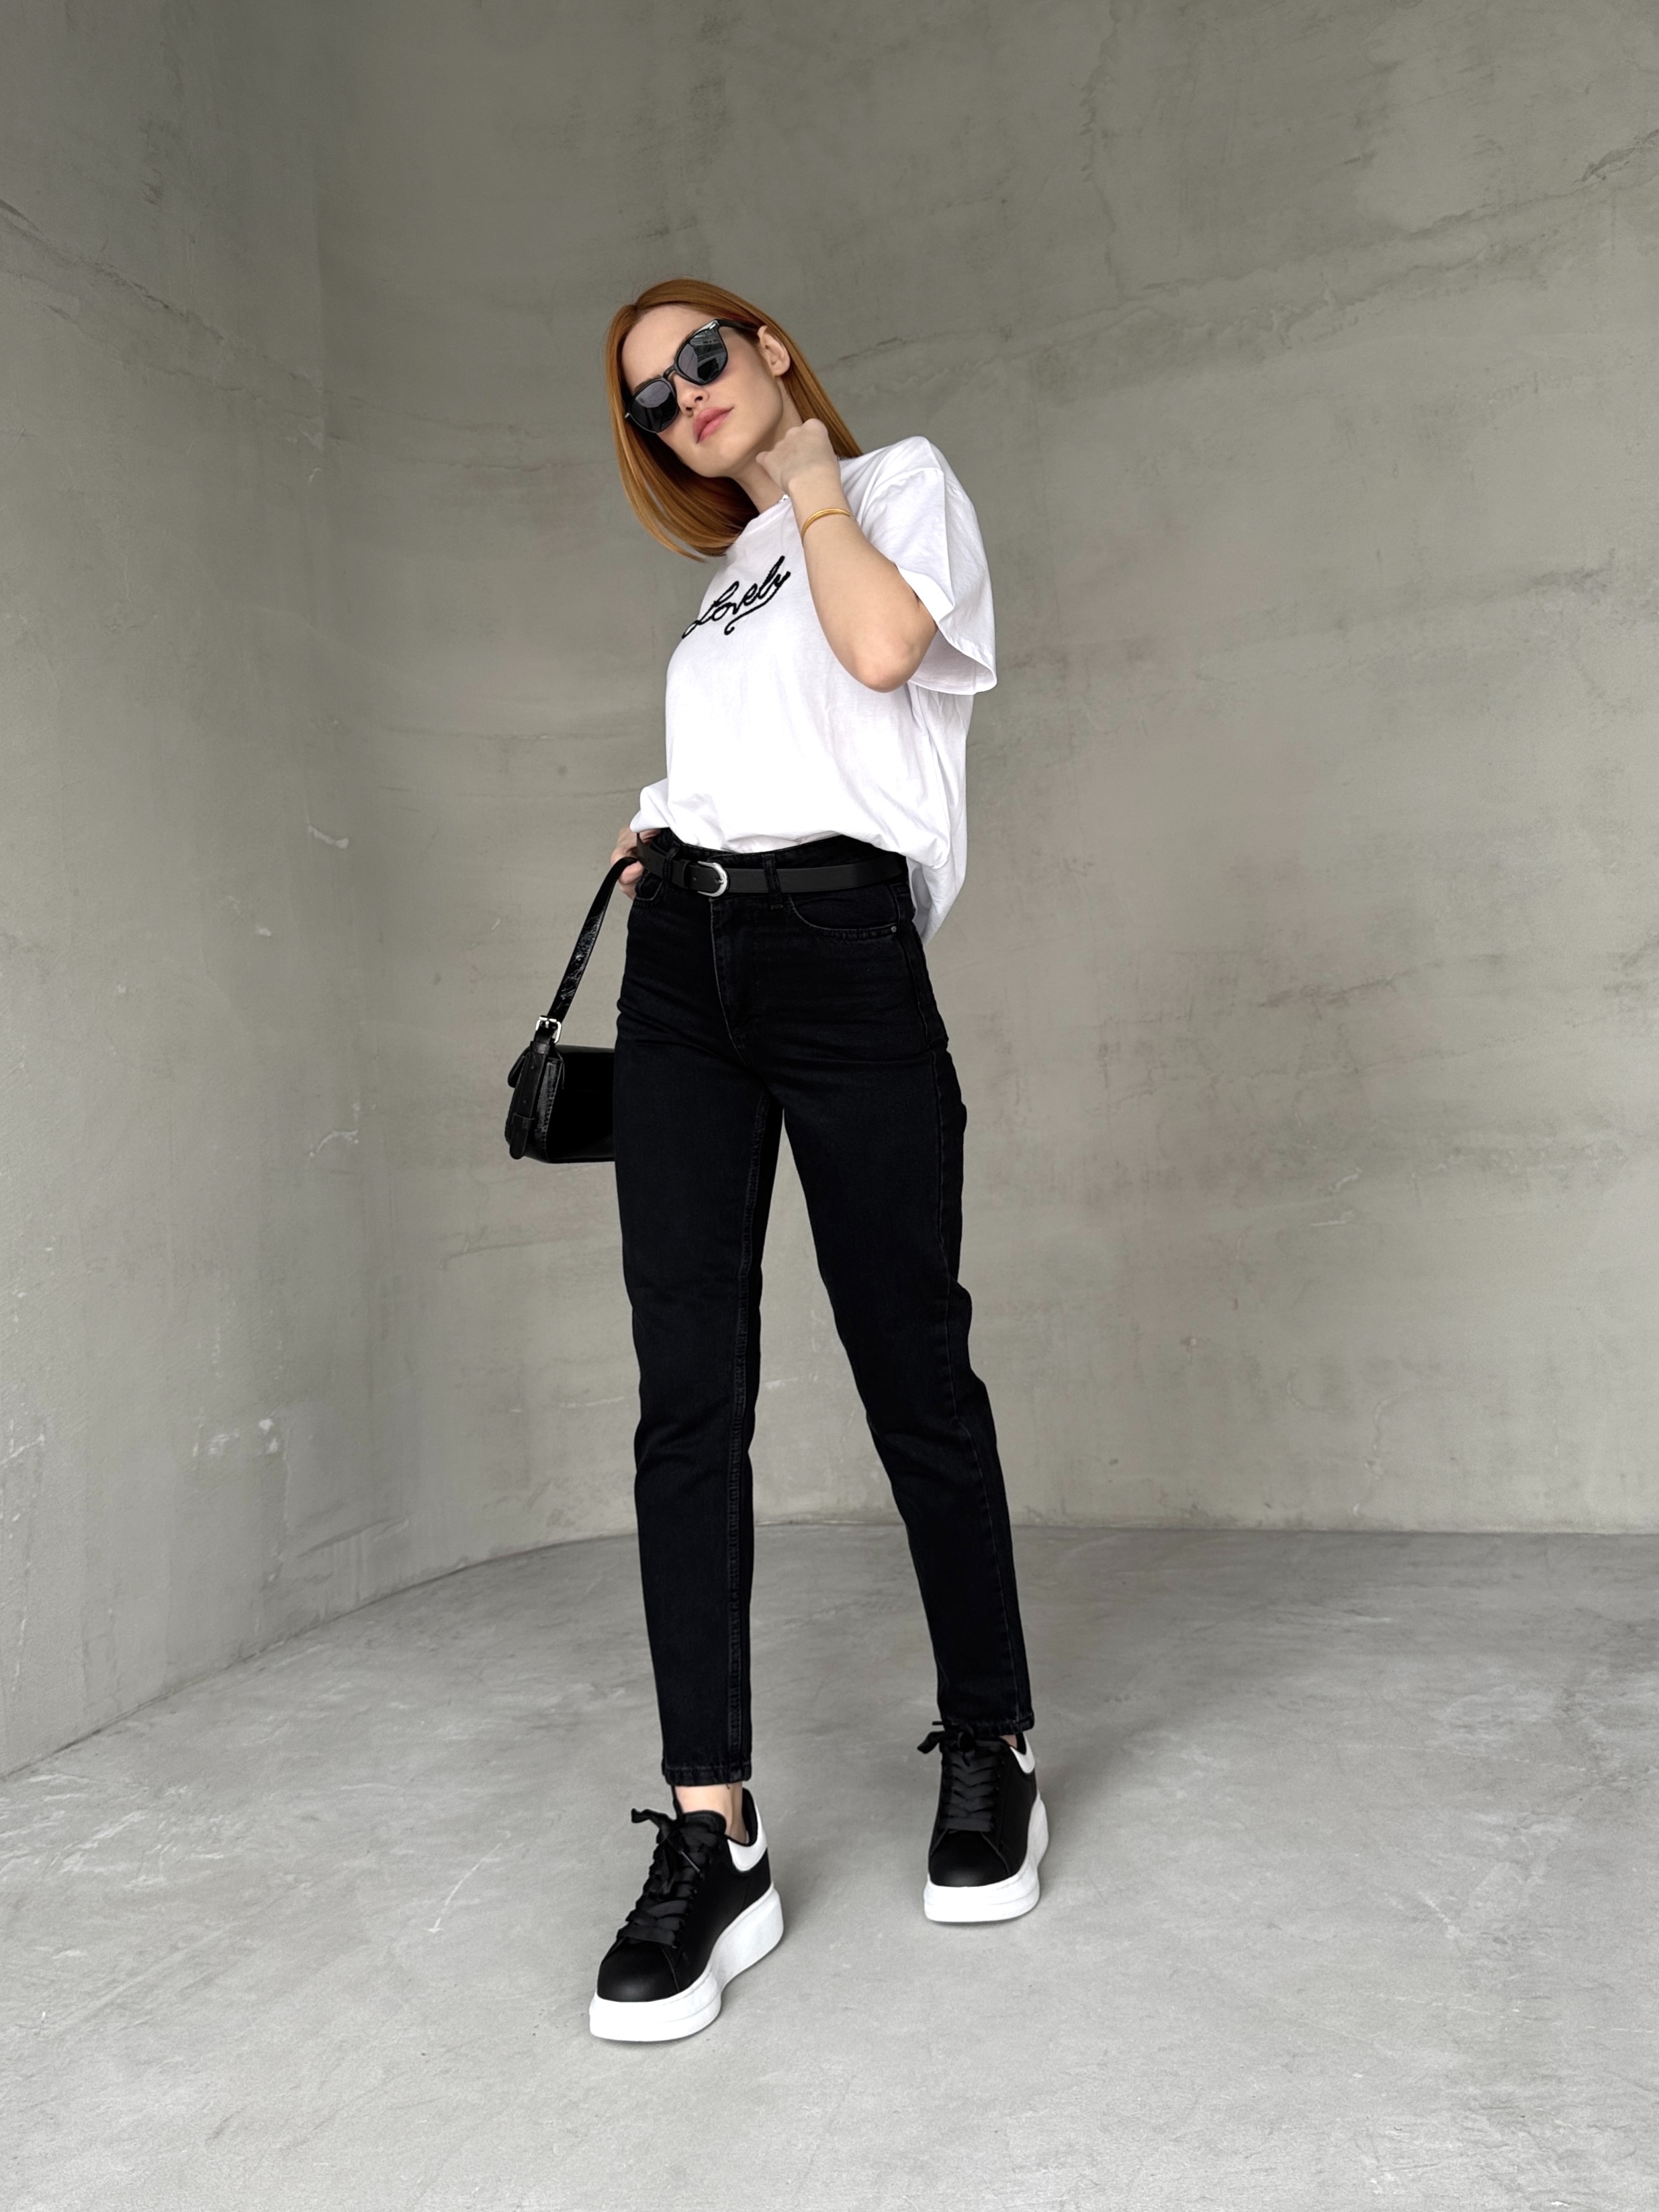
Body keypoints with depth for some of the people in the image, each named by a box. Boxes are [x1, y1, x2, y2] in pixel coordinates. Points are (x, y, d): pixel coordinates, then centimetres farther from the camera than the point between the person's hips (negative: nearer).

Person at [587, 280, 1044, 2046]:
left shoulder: (902, 478, 11)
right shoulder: (732, 575, 28)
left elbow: (885, 648, -10)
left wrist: (805, 474, 4)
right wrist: (666, 831, 16)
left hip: (837, 946, -5)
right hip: (681, 963, 6)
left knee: (911, 1367, -2)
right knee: (688, 1389, -6)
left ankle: (989, 1754, 18)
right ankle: (712, 1836, -2)